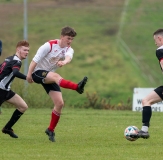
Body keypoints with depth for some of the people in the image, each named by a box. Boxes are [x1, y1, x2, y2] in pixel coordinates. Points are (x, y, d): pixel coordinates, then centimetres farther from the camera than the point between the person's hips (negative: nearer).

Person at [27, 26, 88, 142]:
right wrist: (29, 74, -17)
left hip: (49, 78, 7)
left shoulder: (69, 50, 0)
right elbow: (36, 59, -13)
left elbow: (69, 57, -25)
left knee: (60, 103, -6)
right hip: (38, 72, -7)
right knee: (55, 76, -38)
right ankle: (77, 87, -66)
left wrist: (64, 62, -49)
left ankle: (51, 130, 9)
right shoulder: (49, 45, -14)